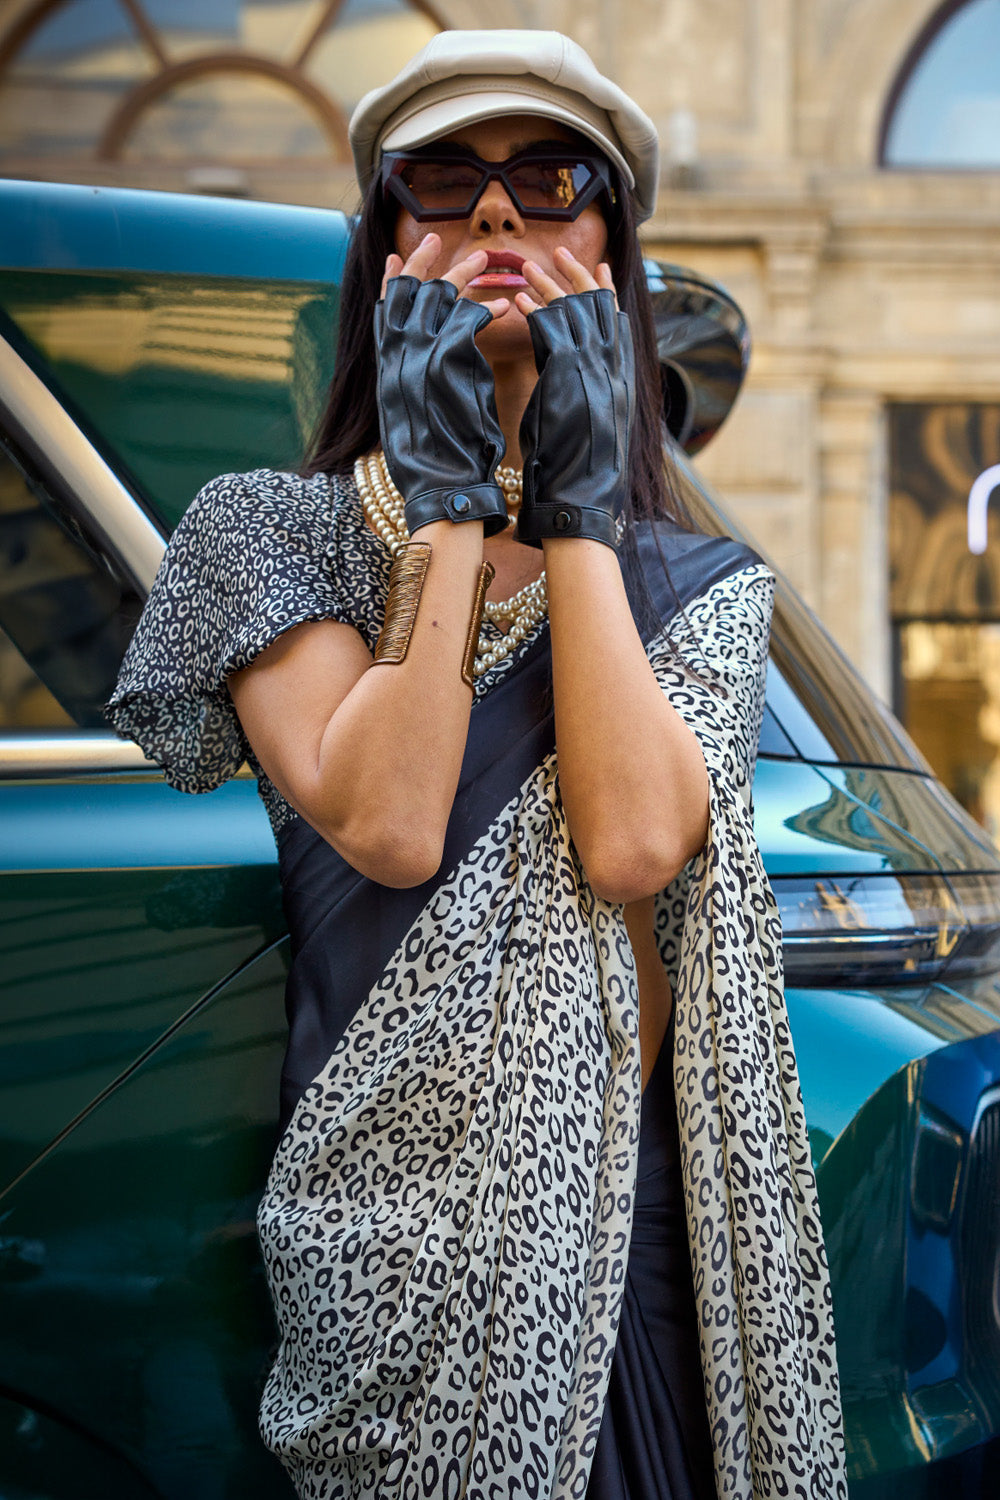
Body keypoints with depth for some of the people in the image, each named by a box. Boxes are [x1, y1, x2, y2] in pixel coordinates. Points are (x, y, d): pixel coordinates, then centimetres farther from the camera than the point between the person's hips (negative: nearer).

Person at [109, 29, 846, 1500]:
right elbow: (385, 824, -14)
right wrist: (450, 496, -9)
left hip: (653, 1224, 2)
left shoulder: (701, 586, 8)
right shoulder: (271, 530, 2)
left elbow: (632, 843, -13)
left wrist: (574, 498, -8)